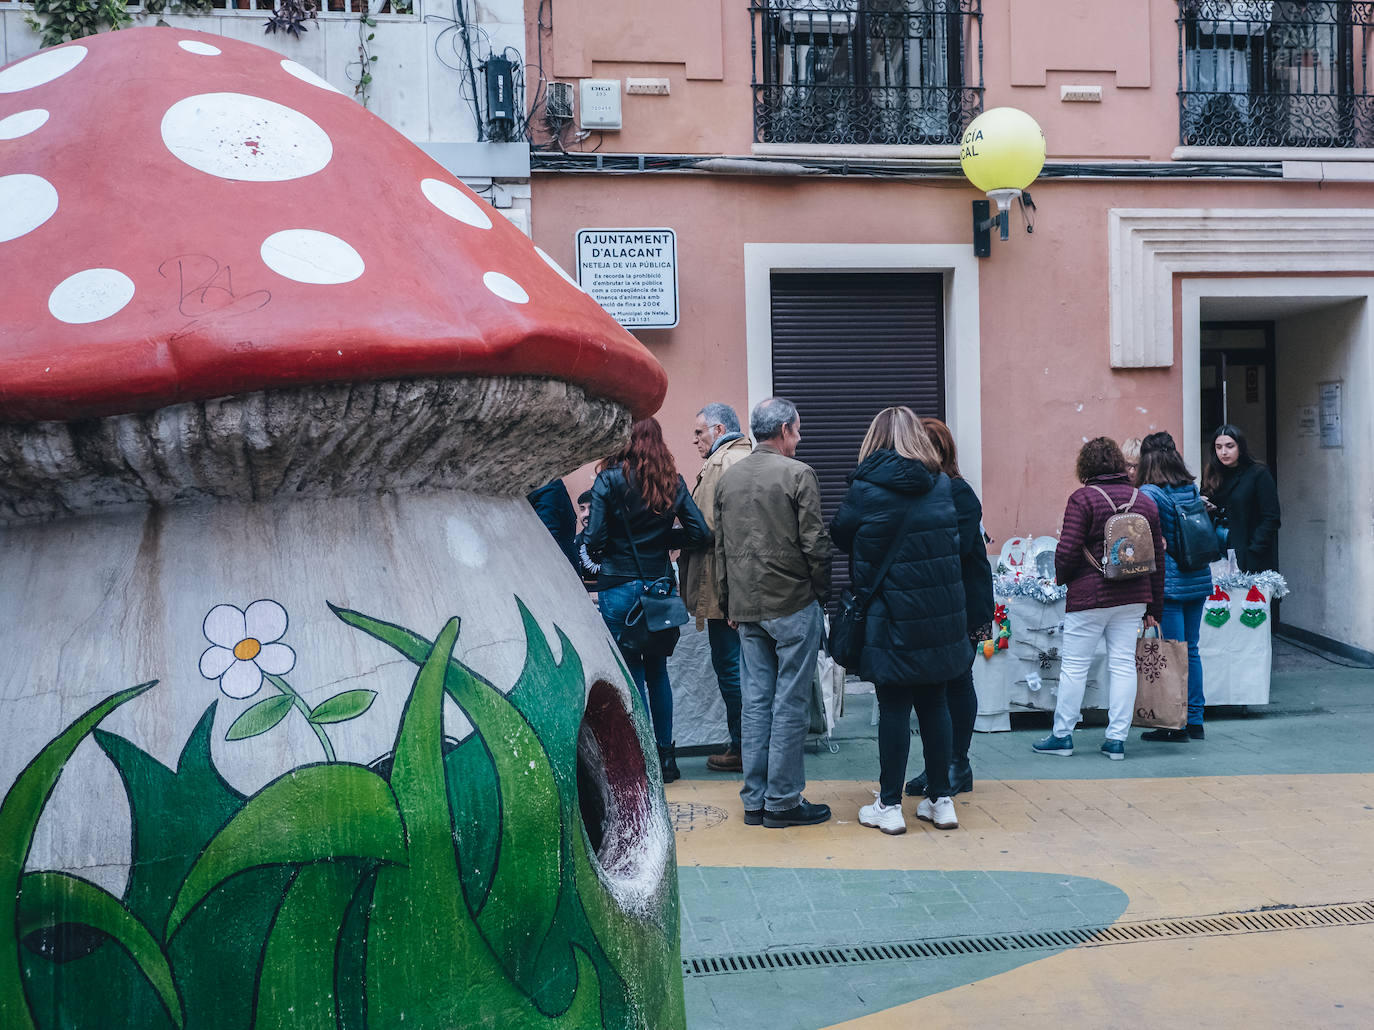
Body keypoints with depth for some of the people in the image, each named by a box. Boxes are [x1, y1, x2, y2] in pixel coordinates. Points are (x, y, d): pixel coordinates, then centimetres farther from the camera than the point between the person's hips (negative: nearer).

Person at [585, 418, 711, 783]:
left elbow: (595, 541, -13)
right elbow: (700, 533, -2)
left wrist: (598, 550, 10)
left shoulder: (609, 480, -8)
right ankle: (666, 756, 21)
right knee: (658, 671, 16)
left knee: (631, 674, 3)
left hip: (619, 587, -4)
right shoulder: (672, 482, 3)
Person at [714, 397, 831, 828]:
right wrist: (821, 590, 4)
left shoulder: (727, 479, 10)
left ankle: (755, 800, 15)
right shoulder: (798, 474, -9)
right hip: (793, 605, -6)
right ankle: (783, 801, 5)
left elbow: (720, 548, 13)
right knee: (790, 704, 0)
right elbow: (815, 543, -11)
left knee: (754, 702, 10)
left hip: (746, 608, 6)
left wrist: (729, 604, 20)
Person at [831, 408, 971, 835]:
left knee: (894, 708, 2)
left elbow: (840, 535, 3)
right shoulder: (943, 486, 3)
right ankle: (941, 800, 20)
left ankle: (889, 806, 10)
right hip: (940, 617, 4)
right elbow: (960, 545, 12)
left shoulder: (867, 489, -10)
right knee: (934, 704, 12)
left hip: (892, 619, -4)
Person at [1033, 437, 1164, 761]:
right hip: (1133, 599, 5)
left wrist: (1062, 576, 8)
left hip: (1090, 596, -5)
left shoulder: (1083, 498, -8)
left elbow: (1067, 551, -14)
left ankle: (1062, 735, 11)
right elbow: (1157, 560, 12)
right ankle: (1117, 739, 9)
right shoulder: (1145, 502, 9)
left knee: (1074, 665, 4)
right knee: (1123, 664, 8)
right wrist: (1154, 608, 17)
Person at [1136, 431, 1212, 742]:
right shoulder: (1192, 489, 8)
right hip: (1198, 579, 7)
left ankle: (1177, 725, 4)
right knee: (1190, 650, 14)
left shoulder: (1148, 493, -12)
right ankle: (1195, 720, 20)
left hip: (1169, 582, -7)